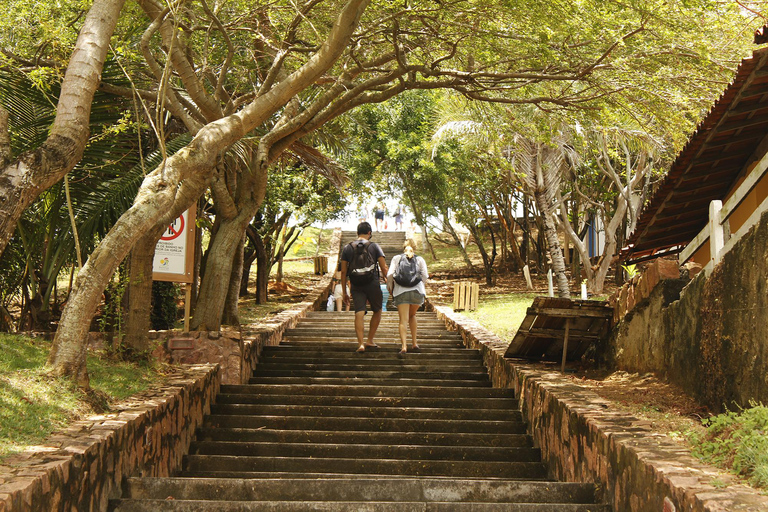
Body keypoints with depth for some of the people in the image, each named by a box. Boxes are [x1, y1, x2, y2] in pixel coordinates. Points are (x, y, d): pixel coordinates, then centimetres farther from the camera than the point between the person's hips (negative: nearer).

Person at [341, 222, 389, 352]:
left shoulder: (347, 248, 7)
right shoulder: (374, 246, 2)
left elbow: (343, 272, 6)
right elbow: (384, 268, -4)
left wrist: (344, 292, 10)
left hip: (356, 286, 1)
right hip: (373, 284, -1)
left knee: (359, 314, -4)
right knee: (377, 312, 17)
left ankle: (360, 344, -16)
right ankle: (370, 341, 15)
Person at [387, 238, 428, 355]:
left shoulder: (397, 258, 14)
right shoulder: (420, 260, 15)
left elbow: (389, 274, 3)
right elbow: (425, 277, 5)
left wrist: (390, 288, 14)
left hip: (401, 292, -1)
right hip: (417, 291, 1)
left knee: (403, 319, -4)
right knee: (412, 315, 24)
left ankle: (404, 346, -22)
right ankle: (414, 343, 21)